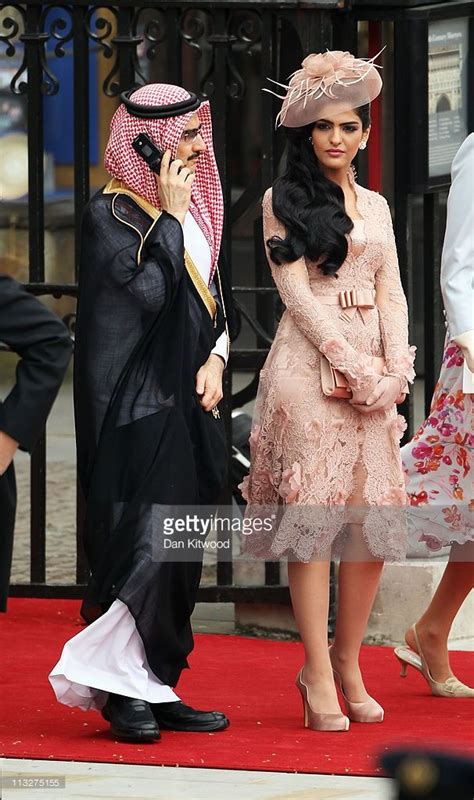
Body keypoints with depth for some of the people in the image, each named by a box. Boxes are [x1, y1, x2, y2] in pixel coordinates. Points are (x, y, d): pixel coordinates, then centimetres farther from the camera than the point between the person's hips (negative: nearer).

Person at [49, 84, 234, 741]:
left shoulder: (193, 209, 15)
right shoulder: (112, 214, -9)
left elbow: (215, 296, 19)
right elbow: (150, 293, -21)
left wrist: (216, 357, 3)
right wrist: (170, 217, -14)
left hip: (188, 401, 8)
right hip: (138, 406, -8)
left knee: (181, 554, 6)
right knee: (146, 542, -15)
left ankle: (156, 686, 10)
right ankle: (118, 686, -10)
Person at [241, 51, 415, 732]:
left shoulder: (376, 207, 18)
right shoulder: (284, 201, 4)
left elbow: (391, 294, 13)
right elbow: (295, 291, -4)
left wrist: (395, 369, -4)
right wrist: (354, 366, -12)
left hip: (373, 368, 5)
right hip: (308, 363, -5)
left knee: (374, 523, -1)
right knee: (314, 518, -9)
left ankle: (347, 662, 10)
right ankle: (319, 676, -9)